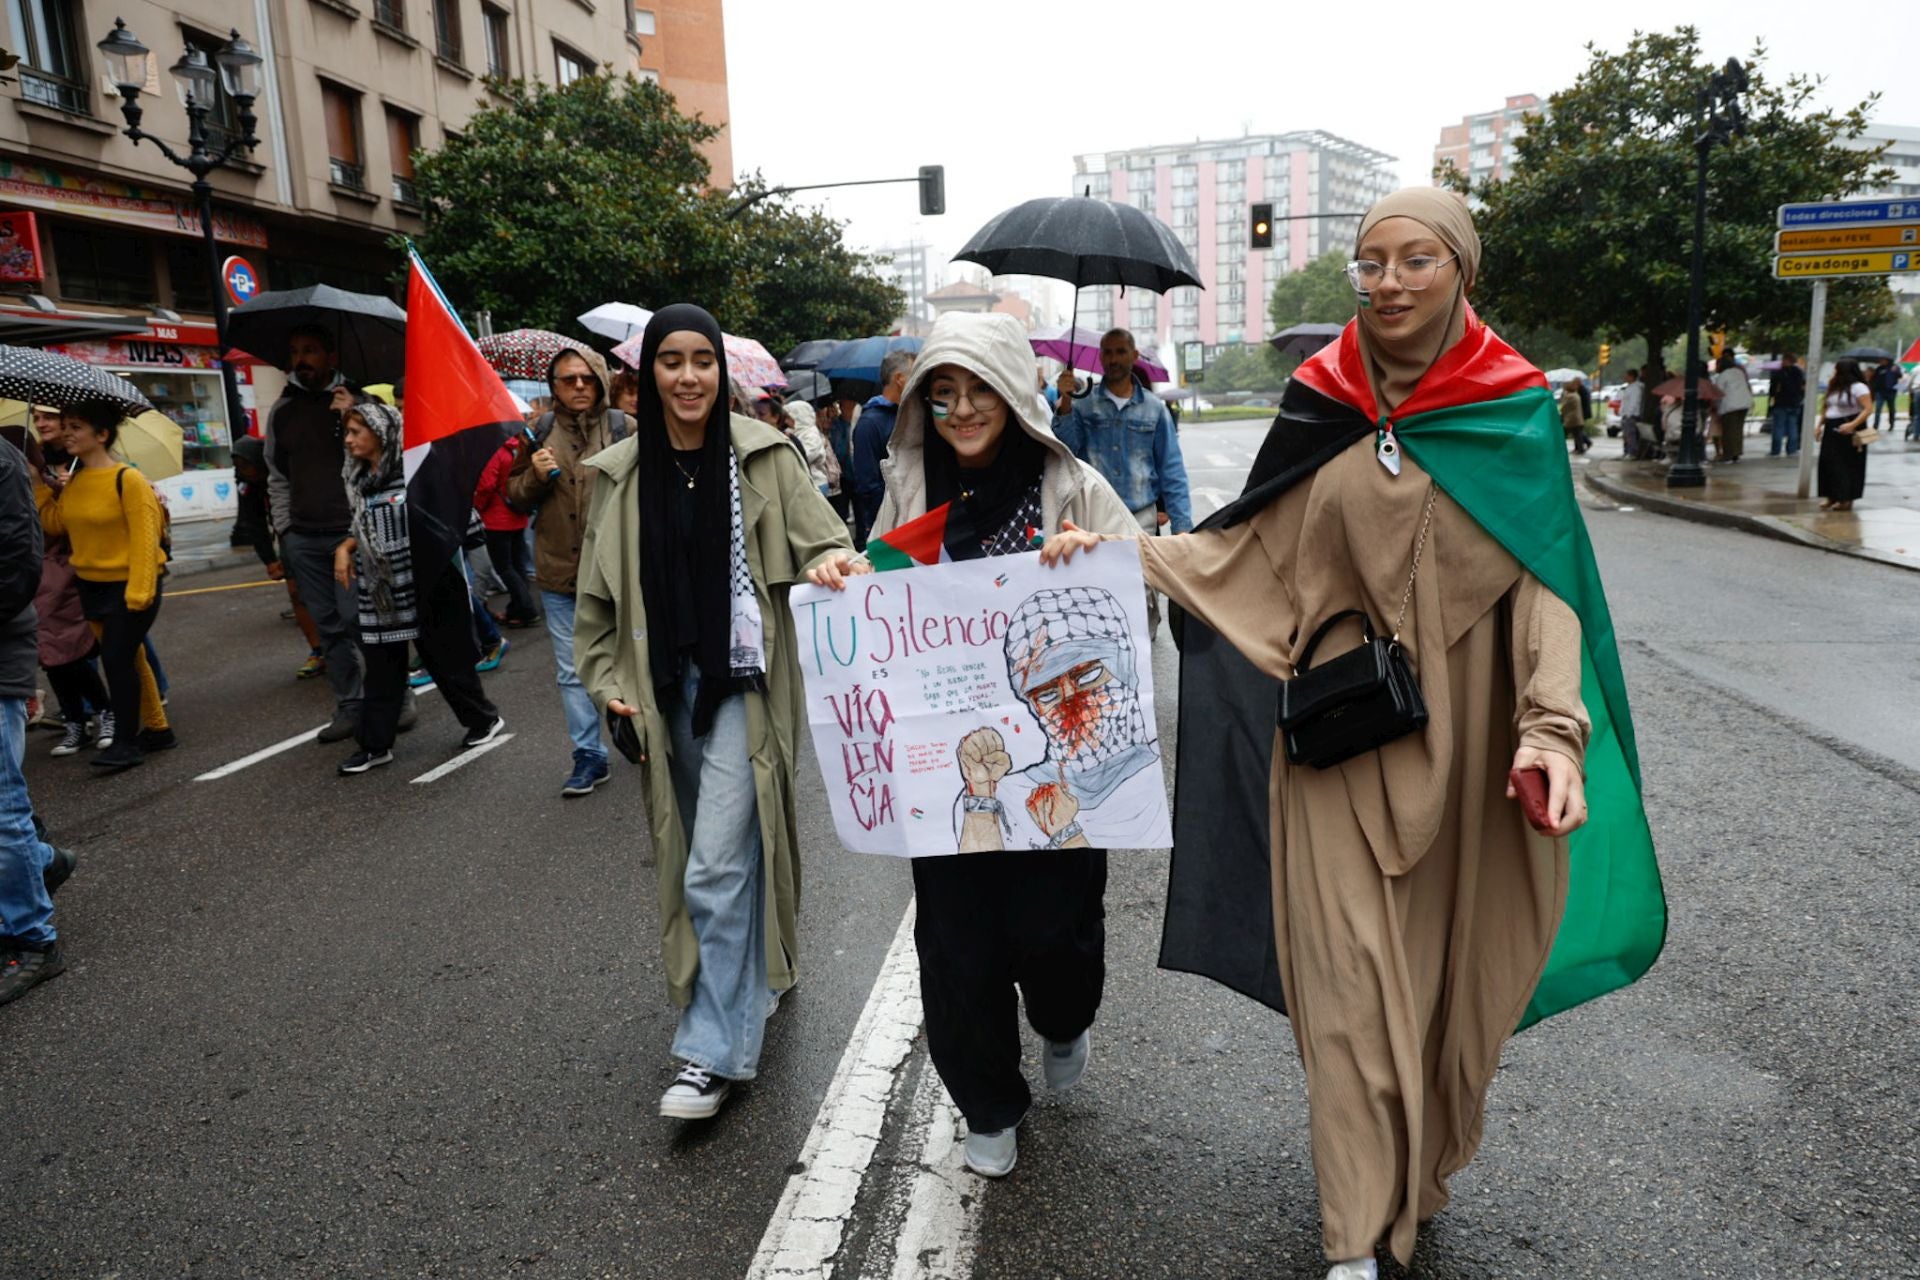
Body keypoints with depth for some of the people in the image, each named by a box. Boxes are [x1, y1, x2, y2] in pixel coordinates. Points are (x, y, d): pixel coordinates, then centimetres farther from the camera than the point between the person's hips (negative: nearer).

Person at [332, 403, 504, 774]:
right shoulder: (358, 479, 8)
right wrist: (345, 548, 5)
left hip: (425, 585, -5)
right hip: (378, 590, 5)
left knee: (444, 658, 6)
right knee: (381, 668, 8)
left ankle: (484, 719, 25)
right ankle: (375, 744, 15)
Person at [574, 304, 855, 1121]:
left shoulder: (764, 457, -5)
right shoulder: (620, 474, 5)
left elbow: (825, 543, -6)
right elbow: (598, 595, 10)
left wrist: (832, 567, -29)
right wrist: (608, 684, 4)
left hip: (743, 679, -4)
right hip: (666, 684, 4)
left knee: (719, 865, -8)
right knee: (700, 853, 16)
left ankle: (714, 1051, 3)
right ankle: (755, 974, 39)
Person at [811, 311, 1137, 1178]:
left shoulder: (1069, 486, -2)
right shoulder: (910, 491, 8)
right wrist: (840, 576, -4)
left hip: (1052, 755, -2)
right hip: (944, 759, 3)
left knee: (1052, 926, 3)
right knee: (956, 939, 7)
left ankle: (1064, 1025, 42)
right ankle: (988, 1109, 32)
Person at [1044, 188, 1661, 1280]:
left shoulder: (1516, 411, -1)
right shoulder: (1322, 403, 2)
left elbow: (1543, 578, -7)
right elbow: (1250, 552, 3)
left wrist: (1552, 728, -20)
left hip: (1461, 735, 0)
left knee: (1449, 957, 15)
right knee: (1351, 979, 1)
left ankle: (1432, 1148, 45)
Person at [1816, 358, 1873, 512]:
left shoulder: (1858, 387, -9)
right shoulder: (1834, 388, 15)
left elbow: (1868, 409, -16)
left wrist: (1852, 425, -27)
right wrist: (1820, 425, 12)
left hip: (1848, 431, -7)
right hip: (1831, 430, 7)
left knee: (1849, 464, -2)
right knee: (1828, 463, 4)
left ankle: (1847, 499, 2)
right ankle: (1831, 496, 12)